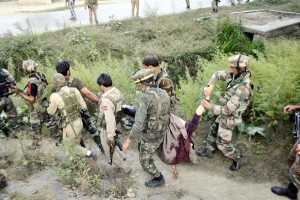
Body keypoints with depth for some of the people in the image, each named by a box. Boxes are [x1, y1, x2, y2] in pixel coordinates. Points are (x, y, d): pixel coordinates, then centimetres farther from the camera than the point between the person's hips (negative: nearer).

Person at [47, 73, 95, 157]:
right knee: (76, 143, 26)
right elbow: (83, 106, 2)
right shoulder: (75, 90, -7)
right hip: (79, 122, 6)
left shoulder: (55, 96, -21)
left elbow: (51, 112, -2)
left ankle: (87, 153, 7)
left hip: (70, 126, -6)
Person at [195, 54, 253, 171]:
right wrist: (211, 86, -13)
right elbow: (218, 74, 4)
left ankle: (239, 159, 30)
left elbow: (228, 110, -33)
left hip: (229, 118, -9)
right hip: (224, 115, 9)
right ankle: (208, 151, 47)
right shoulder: (235, 76, -9)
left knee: (223, 143, 9)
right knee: (214, 131, 26)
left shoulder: (243, 88, -35)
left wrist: (209, 106, -23)